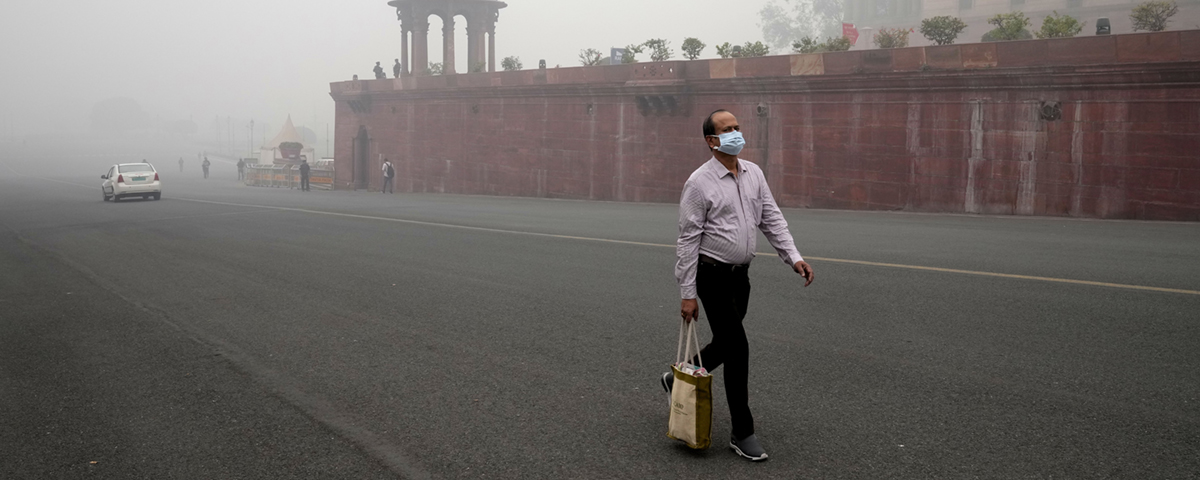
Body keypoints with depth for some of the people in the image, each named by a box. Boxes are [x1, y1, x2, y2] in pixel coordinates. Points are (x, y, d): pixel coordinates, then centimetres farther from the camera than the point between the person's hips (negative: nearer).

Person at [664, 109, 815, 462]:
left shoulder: (754, 174, 6)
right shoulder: (699, 182, -13)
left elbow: (772, 219, 8)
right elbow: (688, 240, -13)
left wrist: (794, 257, -6)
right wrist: (687, 294, -14)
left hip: (740, 274, 7)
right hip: (713, 276, -7)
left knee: (726, 346, 16)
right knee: (737, 348, -7)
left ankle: (680, 379, 42)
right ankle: (743, 433, 4)